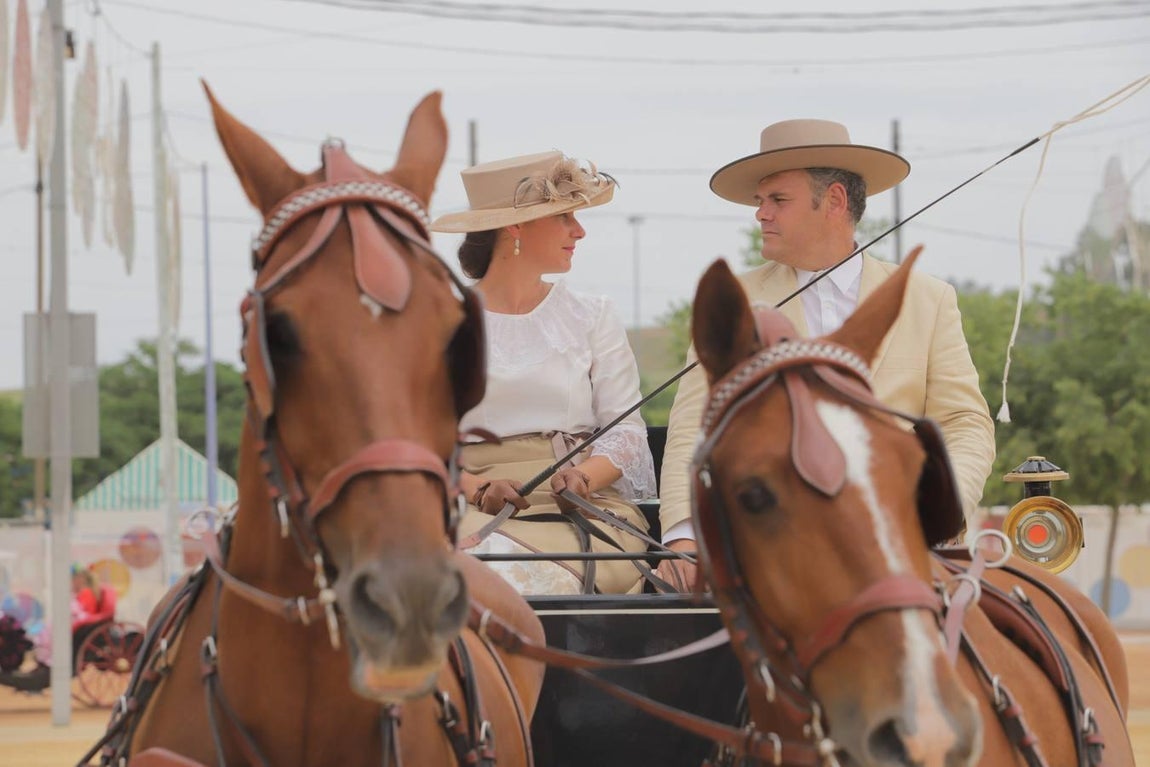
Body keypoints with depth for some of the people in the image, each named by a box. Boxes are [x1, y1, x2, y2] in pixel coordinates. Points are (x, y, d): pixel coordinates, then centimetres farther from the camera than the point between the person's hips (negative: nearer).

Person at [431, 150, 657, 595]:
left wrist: (583, 476, -14)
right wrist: (477, 487, -17)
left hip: (581, 508, 1)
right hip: (475, 510, -1)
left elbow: (625, 428, 9)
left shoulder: (591, 318, 17)